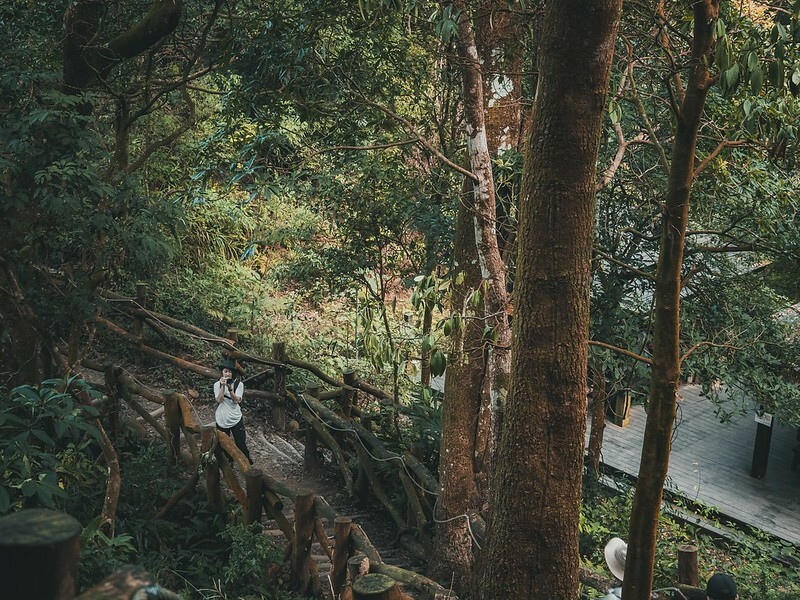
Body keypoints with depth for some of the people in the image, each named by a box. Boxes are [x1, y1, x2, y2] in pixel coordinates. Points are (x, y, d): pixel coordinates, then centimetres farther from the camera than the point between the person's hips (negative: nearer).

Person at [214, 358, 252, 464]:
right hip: (221, 420, 2)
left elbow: (236, 400, -12)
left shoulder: (238, 384, -4)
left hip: (236, 419, -2)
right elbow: (219, 400, -11)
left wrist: (230, 388, -25)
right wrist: (223, 386, -20)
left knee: (241, 445, -2)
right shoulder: (217, 384, 0)